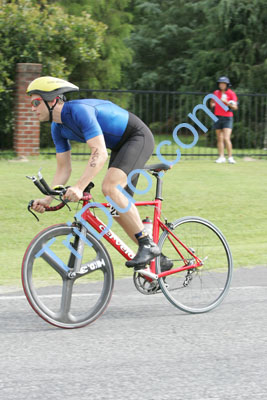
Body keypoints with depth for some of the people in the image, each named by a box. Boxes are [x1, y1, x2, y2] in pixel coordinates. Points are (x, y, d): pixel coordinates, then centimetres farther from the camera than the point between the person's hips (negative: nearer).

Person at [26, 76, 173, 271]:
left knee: (110, 187, -29)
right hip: (120, 145, 10)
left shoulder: (79, 110, -29)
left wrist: (79, 187, -46)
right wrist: (48, 199, -9)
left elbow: (100, 154, -37)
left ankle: (148, 244, -21)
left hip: (138, 137, -10)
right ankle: (158, 258, 14)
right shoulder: (58, 127, 0)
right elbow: (63, 168, 4)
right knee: (119, 208, 4)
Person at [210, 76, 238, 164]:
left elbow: (235, 107, -8)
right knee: (219, 139, 5)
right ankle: (221, 157, 10)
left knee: (226, 138, -15)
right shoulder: (216, 93, 10)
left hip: (227, 118, -5)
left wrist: (226, 102, -23)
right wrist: (212, 104, 2)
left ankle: (230, 157, -8)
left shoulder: (231, 93, -4)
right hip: (218, 117, 5)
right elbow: (212, 102, 26)